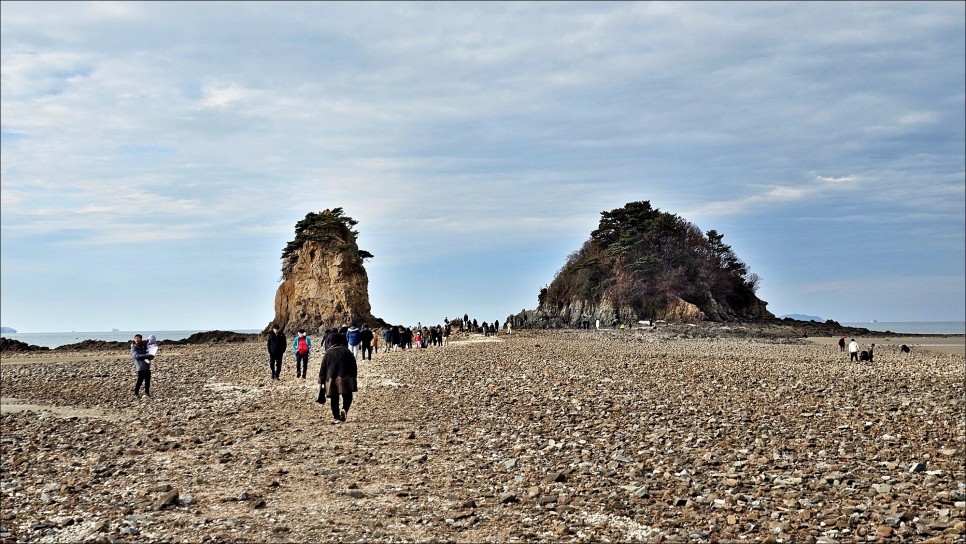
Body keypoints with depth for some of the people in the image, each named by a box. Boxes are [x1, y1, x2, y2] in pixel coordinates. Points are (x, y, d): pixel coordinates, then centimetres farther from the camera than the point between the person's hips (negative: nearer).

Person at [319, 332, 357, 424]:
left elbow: (323, 368, 5)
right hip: (345, 379, -1)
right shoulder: (346, 351, 0)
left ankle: (336, 417, 7)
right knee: (347, 396, 9)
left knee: (334, 399, 9)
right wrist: (353, 377, 13)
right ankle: (344, 410, -17)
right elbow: (354, 366, 2)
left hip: (331, 379, 2)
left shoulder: (328, 353, 4)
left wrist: (321, 381, 11)